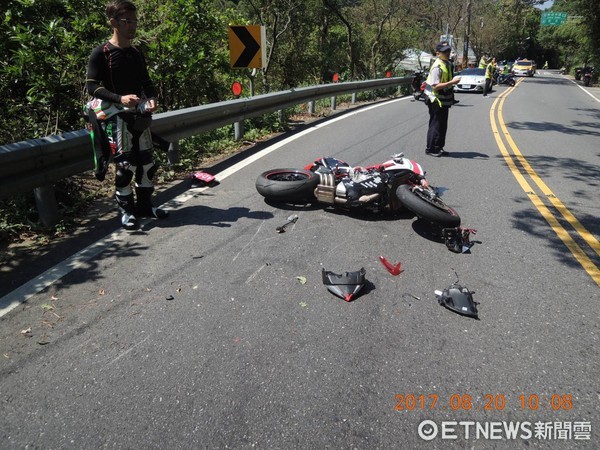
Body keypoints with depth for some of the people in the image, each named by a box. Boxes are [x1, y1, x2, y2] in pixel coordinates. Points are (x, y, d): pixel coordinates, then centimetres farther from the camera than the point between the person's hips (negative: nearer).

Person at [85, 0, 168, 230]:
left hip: (139, 114, 7)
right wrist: (119, 99, -23)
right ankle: (126, 210, 4)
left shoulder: (136, 53, 16)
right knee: (124, 163, -9)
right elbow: (92, 86, -9)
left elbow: (146, 81, 21)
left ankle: (144, 205, 20)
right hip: (116, 114, -6)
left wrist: (151, 98, -1)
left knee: (146, 161, 6)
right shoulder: (100, 53, -4)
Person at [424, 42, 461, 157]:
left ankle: (439, 148, 23)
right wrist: (452, 82, -28)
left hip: (444, 101, 9)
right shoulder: (437, 67, -19)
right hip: (436, 101, -9)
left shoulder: (448, 64, 12)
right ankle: (431, 149, 6)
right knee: (435, 125, -3)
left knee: (443, 126, 13)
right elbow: (435, 86, -25)